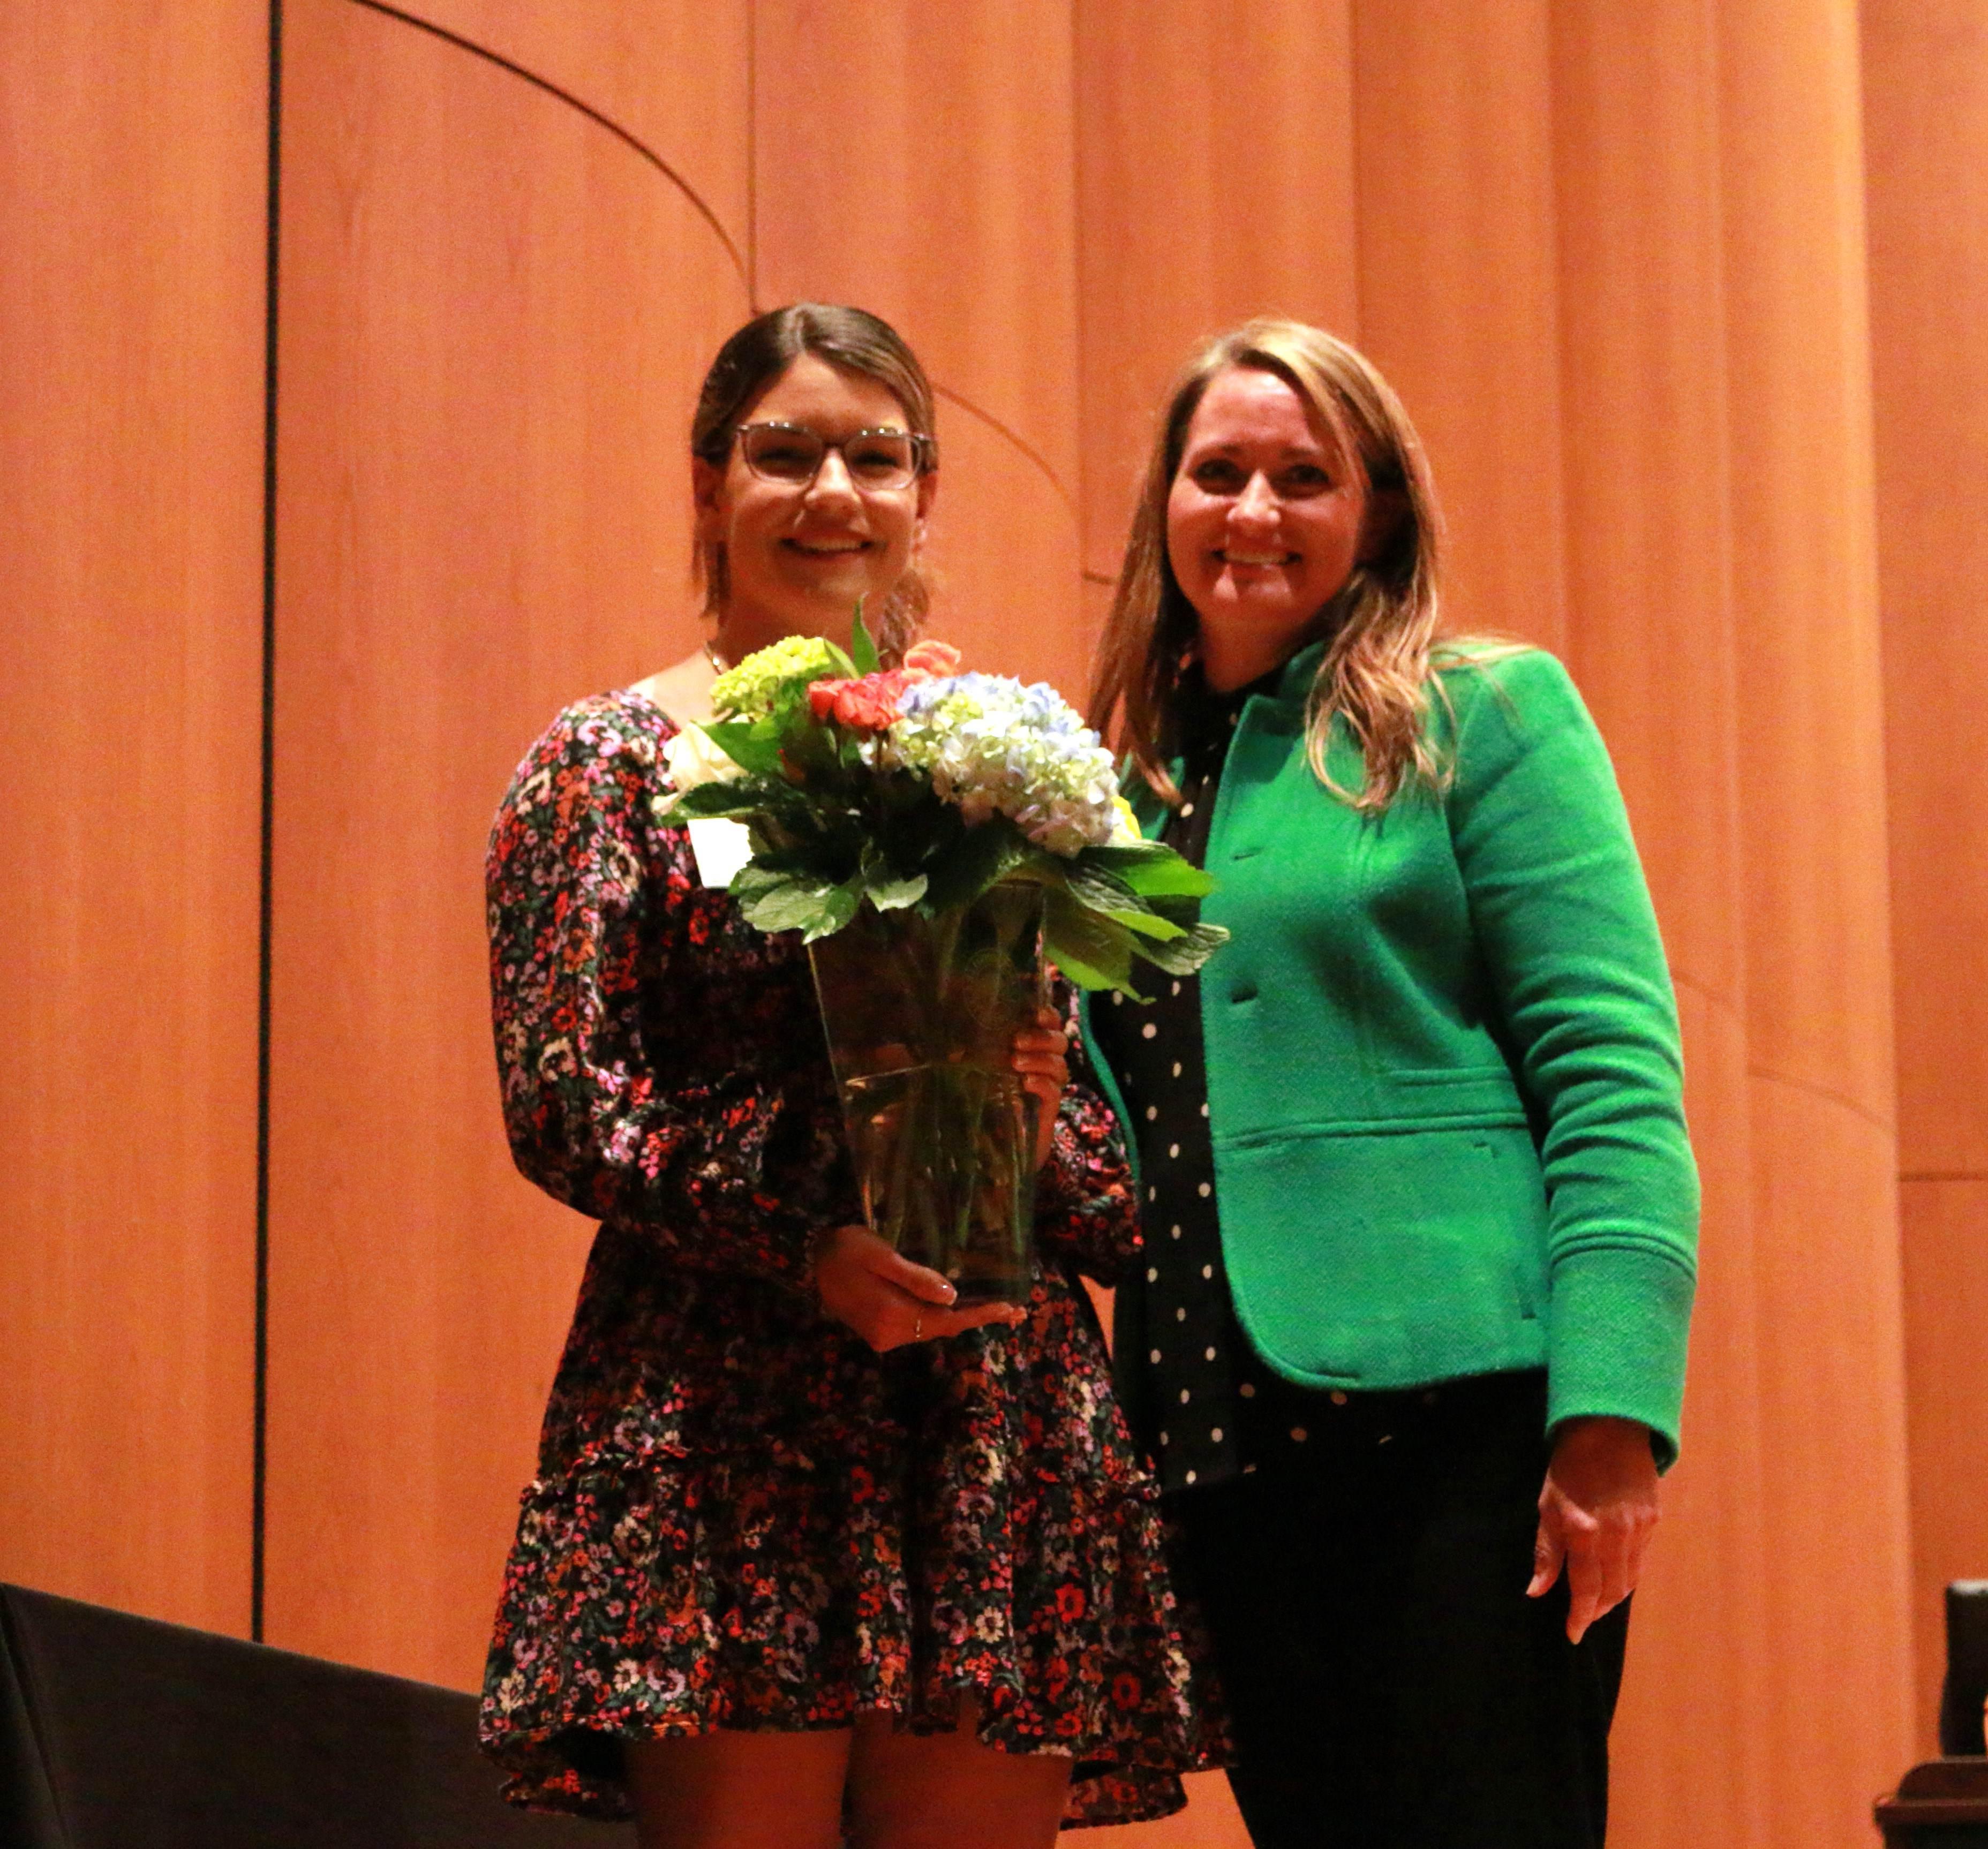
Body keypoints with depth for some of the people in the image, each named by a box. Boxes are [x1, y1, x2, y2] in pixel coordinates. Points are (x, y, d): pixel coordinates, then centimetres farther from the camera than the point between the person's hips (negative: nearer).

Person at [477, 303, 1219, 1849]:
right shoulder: (613, 762, 6)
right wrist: (803, 1246, -16)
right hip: (723, 1422, -3)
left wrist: (1042, 1120, -8)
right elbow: (561, 1099, -4)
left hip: (999, 1416, 3)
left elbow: (1126, 1181, 15)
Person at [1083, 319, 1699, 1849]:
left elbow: (1614, 1076, -7)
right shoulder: (1126, 776, 17)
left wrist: (1610, 1414, -16)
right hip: (1223, 1438, 5)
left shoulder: (1484, 716, 2)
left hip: (1455, 1418, -5)